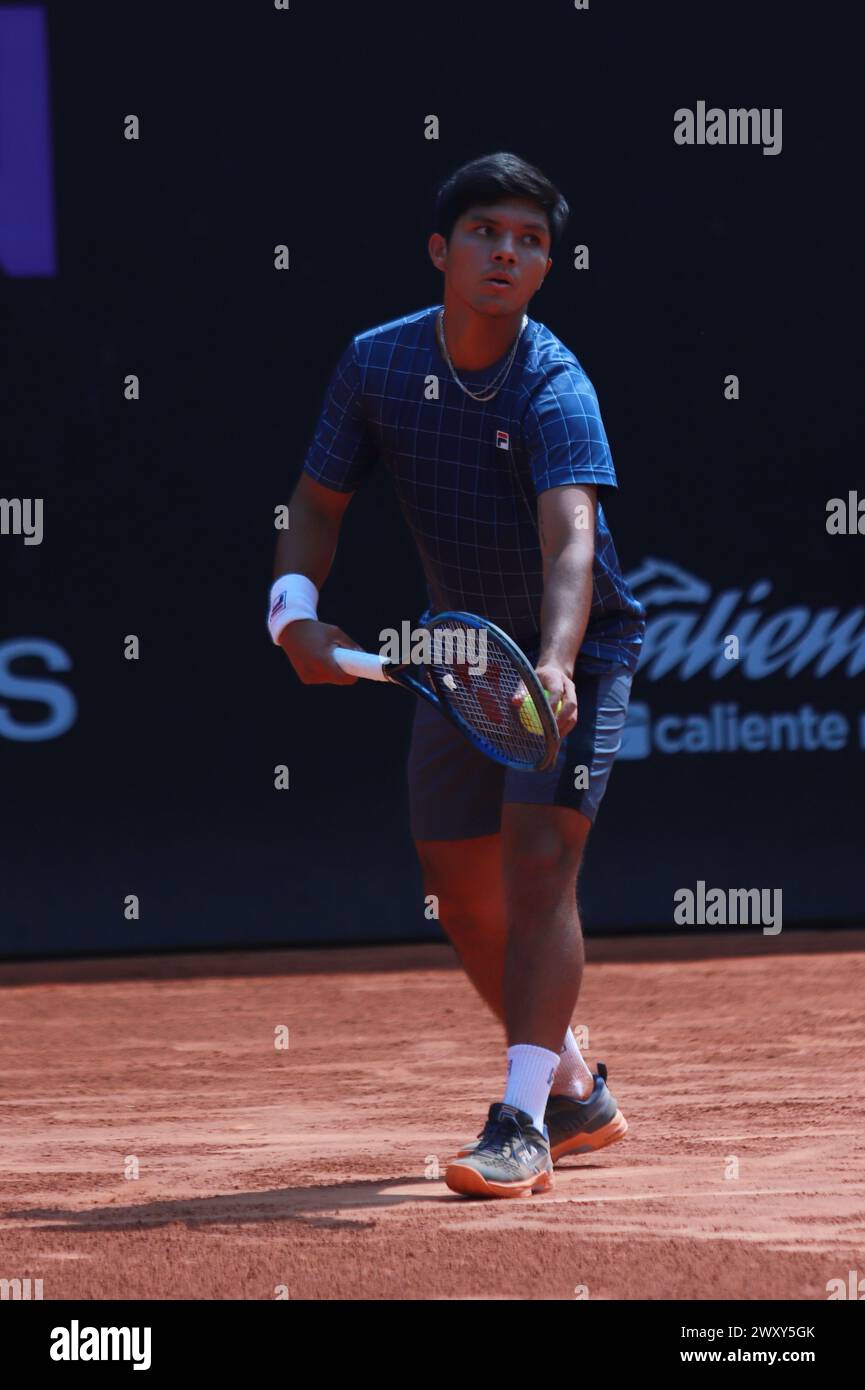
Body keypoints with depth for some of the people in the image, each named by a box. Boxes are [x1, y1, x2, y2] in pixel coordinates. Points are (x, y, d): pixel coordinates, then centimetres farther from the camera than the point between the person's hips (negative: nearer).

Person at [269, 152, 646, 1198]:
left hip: (573, 646, -6)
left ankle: (524, 1123, -22)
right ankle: (577, 1091, 30)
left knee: (538, 858, -21)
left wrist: (555, 665, -58)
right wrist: (296, 610, -17)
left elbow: (571, 541, -41)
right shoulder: (376, 364, -11)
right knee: (460, 887, 10)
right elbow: (319, 502, 2)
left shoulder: (555, 391, -27)